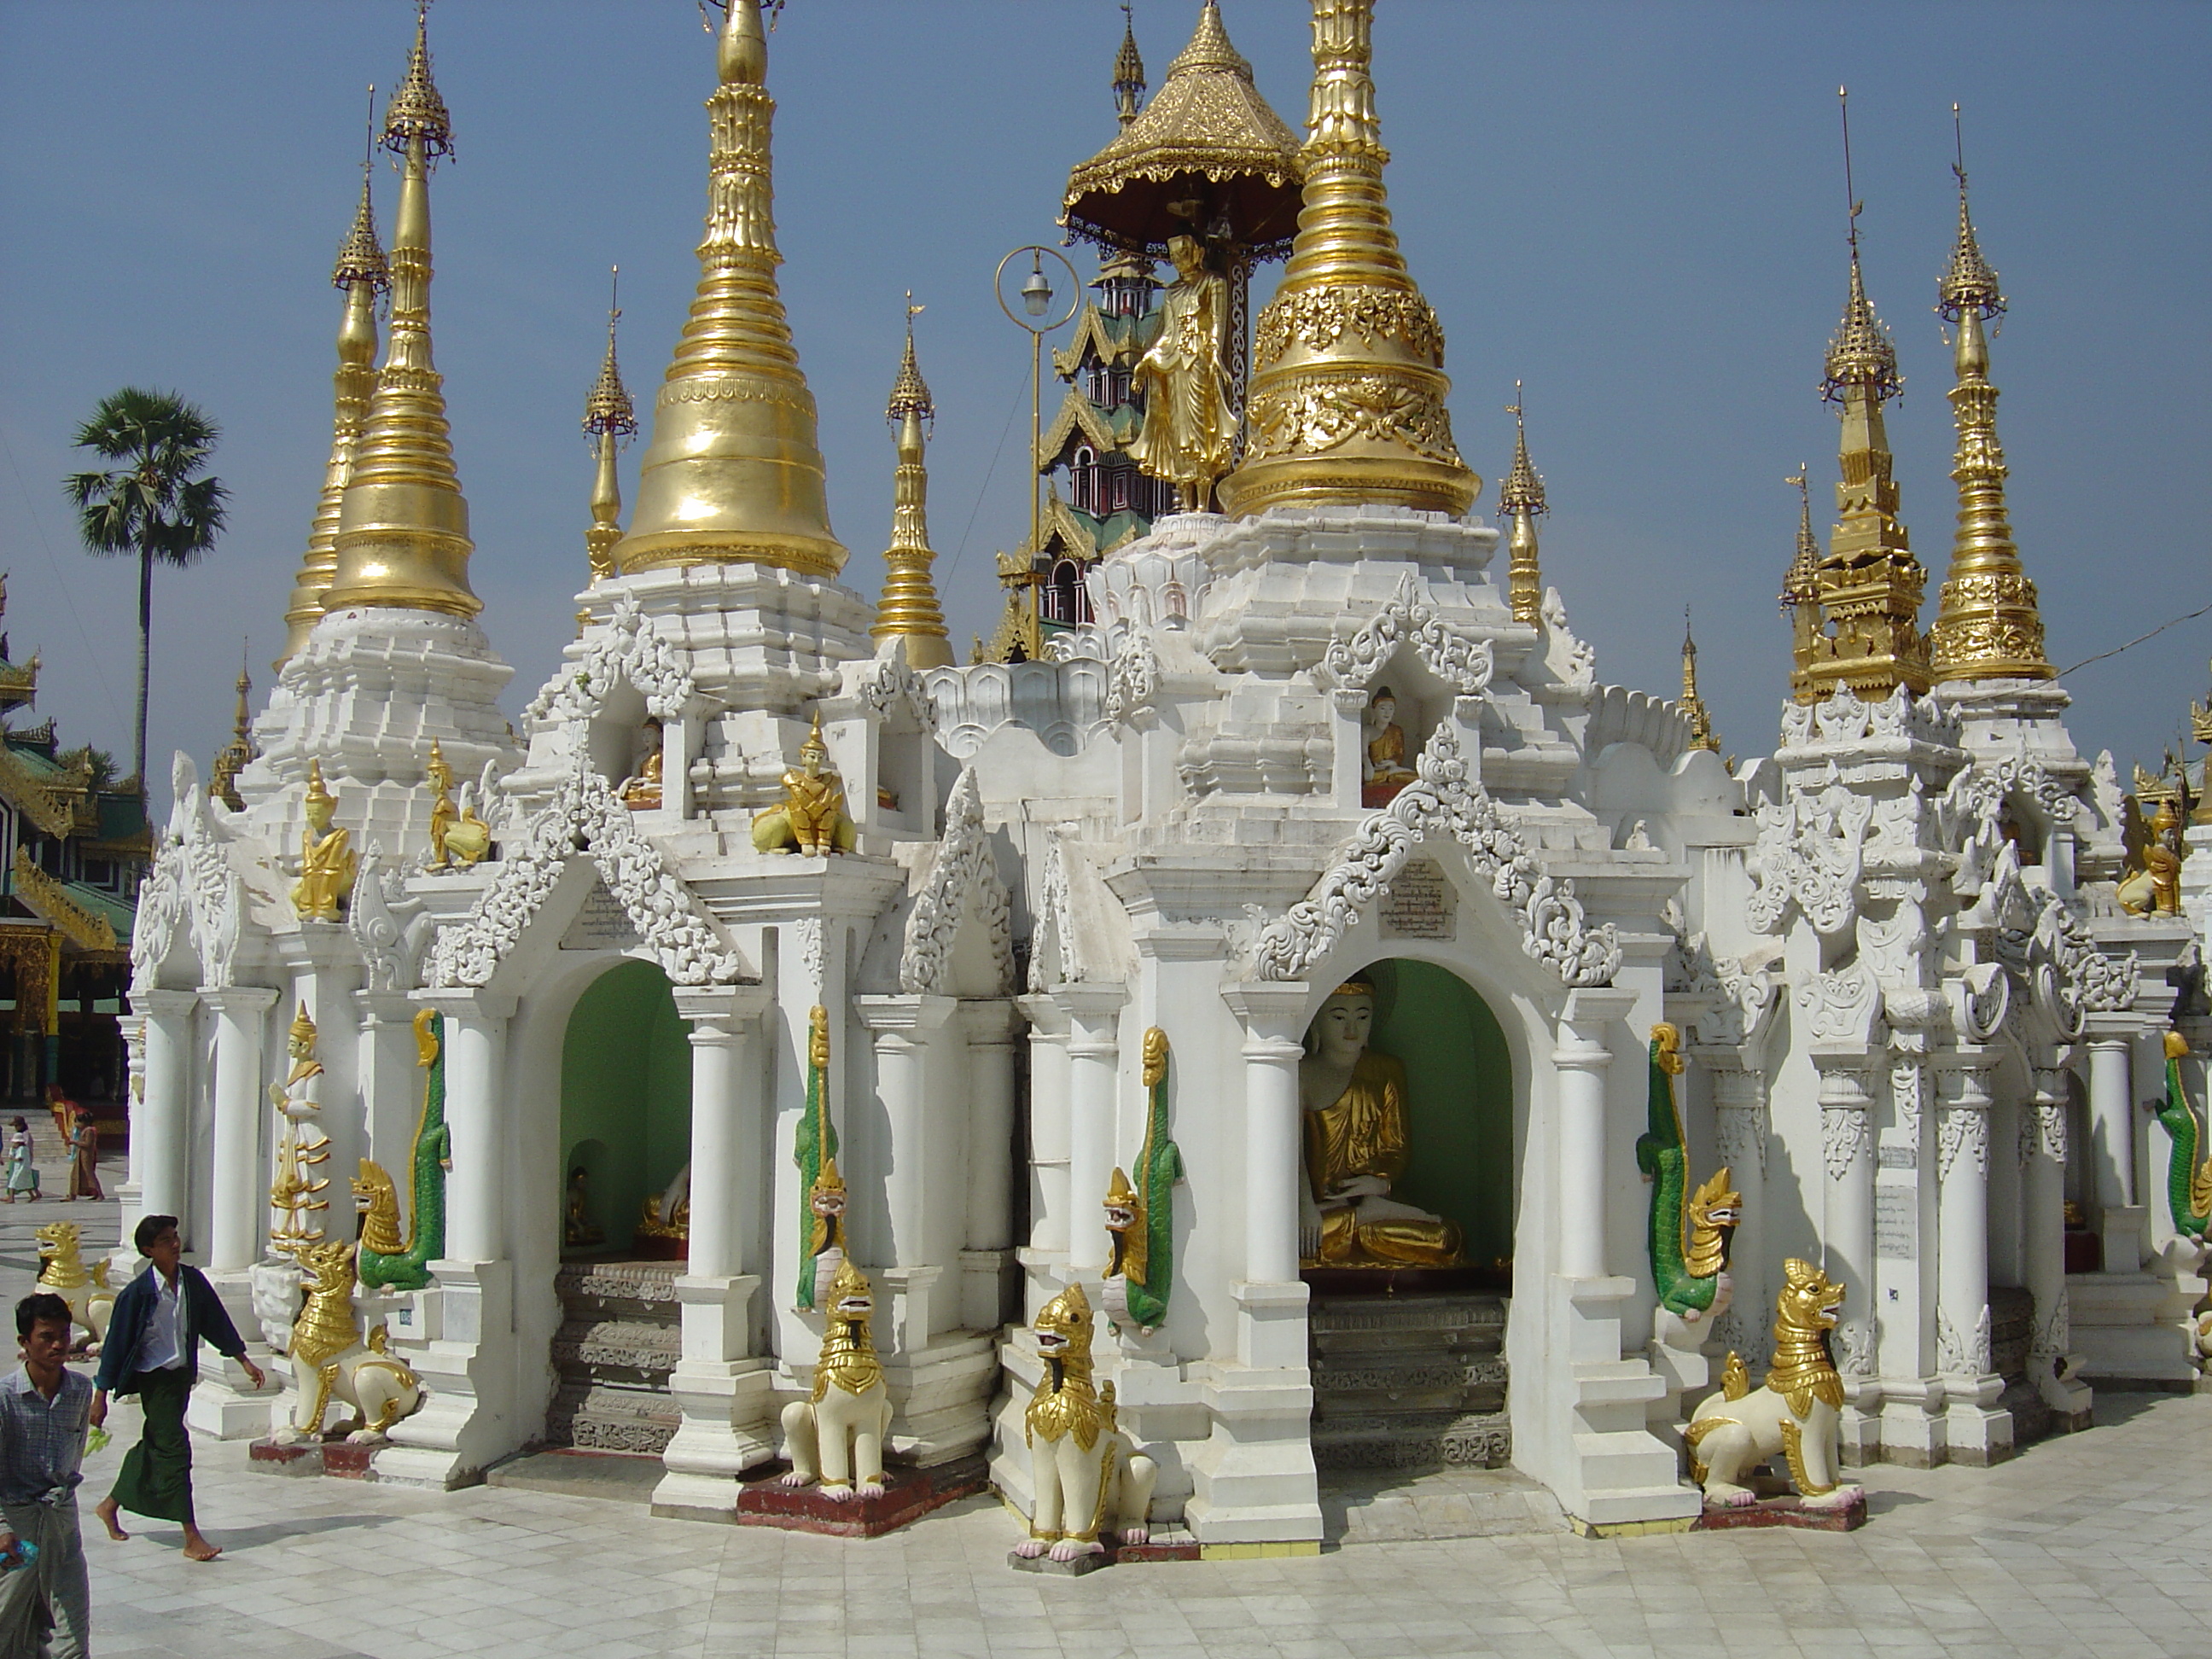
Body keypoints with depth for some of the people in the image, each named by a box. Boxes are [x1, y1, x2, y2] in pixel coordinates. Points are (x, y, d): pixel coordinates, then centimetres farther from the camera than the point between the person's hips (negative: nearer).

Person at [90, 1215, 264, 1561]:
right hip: (155, 1377, -6)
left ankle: (110, 1504, 40)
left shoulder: (193, 1281, -1)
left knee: (155, 1444, 18)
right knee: (173, 1448, -10)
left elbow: (216, 1322, 10)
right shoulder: (137, 1293, -15)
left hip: (183, 1374, 6)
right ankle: (192, 1539, -9)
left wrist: (243, 1360, 11)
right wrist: (100, 1396, -9)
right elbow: (116, 1344, -10)